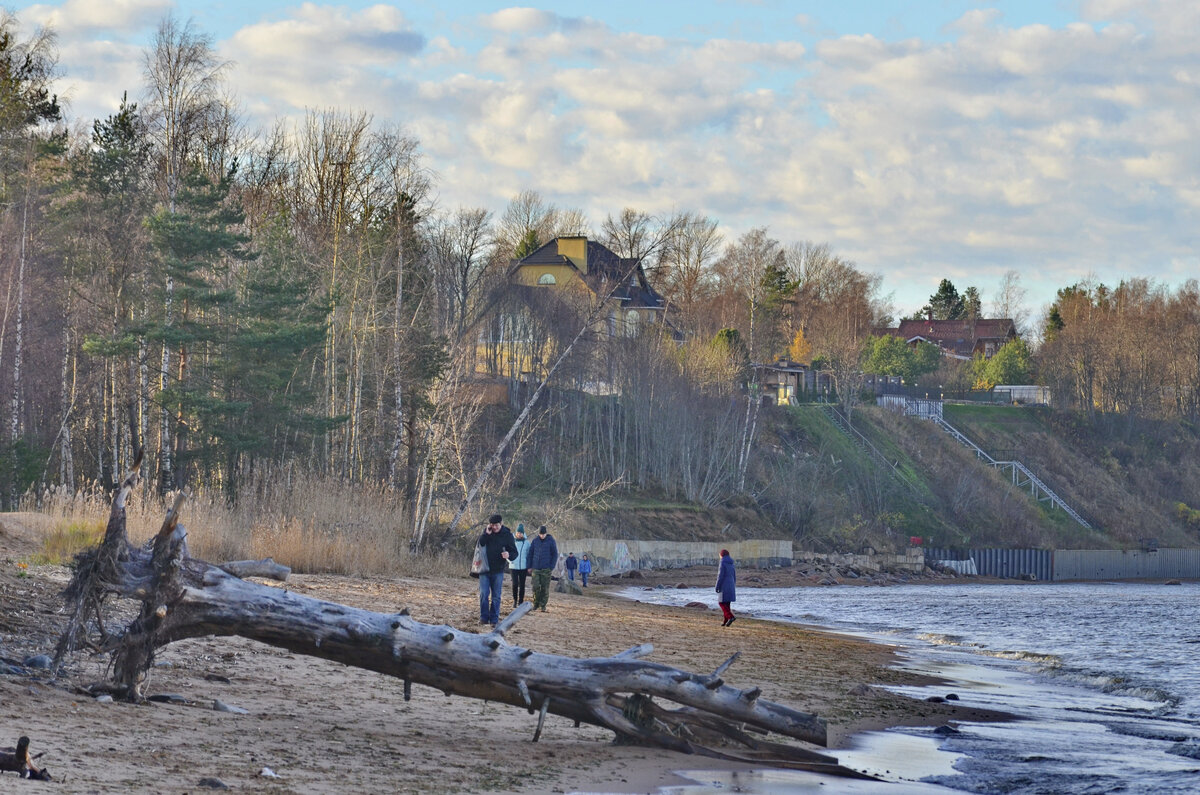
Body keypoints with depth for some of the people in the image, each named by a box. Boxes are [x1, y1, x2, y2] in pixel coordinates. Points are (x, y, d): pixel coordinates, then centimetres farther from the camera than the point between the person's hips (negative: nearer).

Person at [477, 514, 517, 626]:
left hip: (498, 570, -1)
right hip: (485, 569, 1)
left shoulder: (507, 535, -2)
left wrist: (509, 555, -24)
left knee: (496, 596, 5)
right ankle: (484, 617, 6)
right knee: (483, 594, -3)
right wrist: (486, 534, -17)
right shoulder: (486, 531, 3)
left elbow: (514, 553, -2)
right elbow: (479, 544, -8)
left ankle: (494, 620, 10)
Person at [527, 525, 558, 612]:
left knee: (545, 588, -1)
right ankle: (536, 603, 11)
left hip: (546, 569, -2)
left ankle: (543, 605, 6)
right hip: (535, 569, 2)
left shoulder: (551, 541, 0)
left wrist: (551, 567, -6)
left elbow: (555, 555, 2)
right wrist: (530, 566, 7)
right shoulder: (535, 541, 7)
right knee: (536, 587, -4)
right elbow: (530, 553, 12)